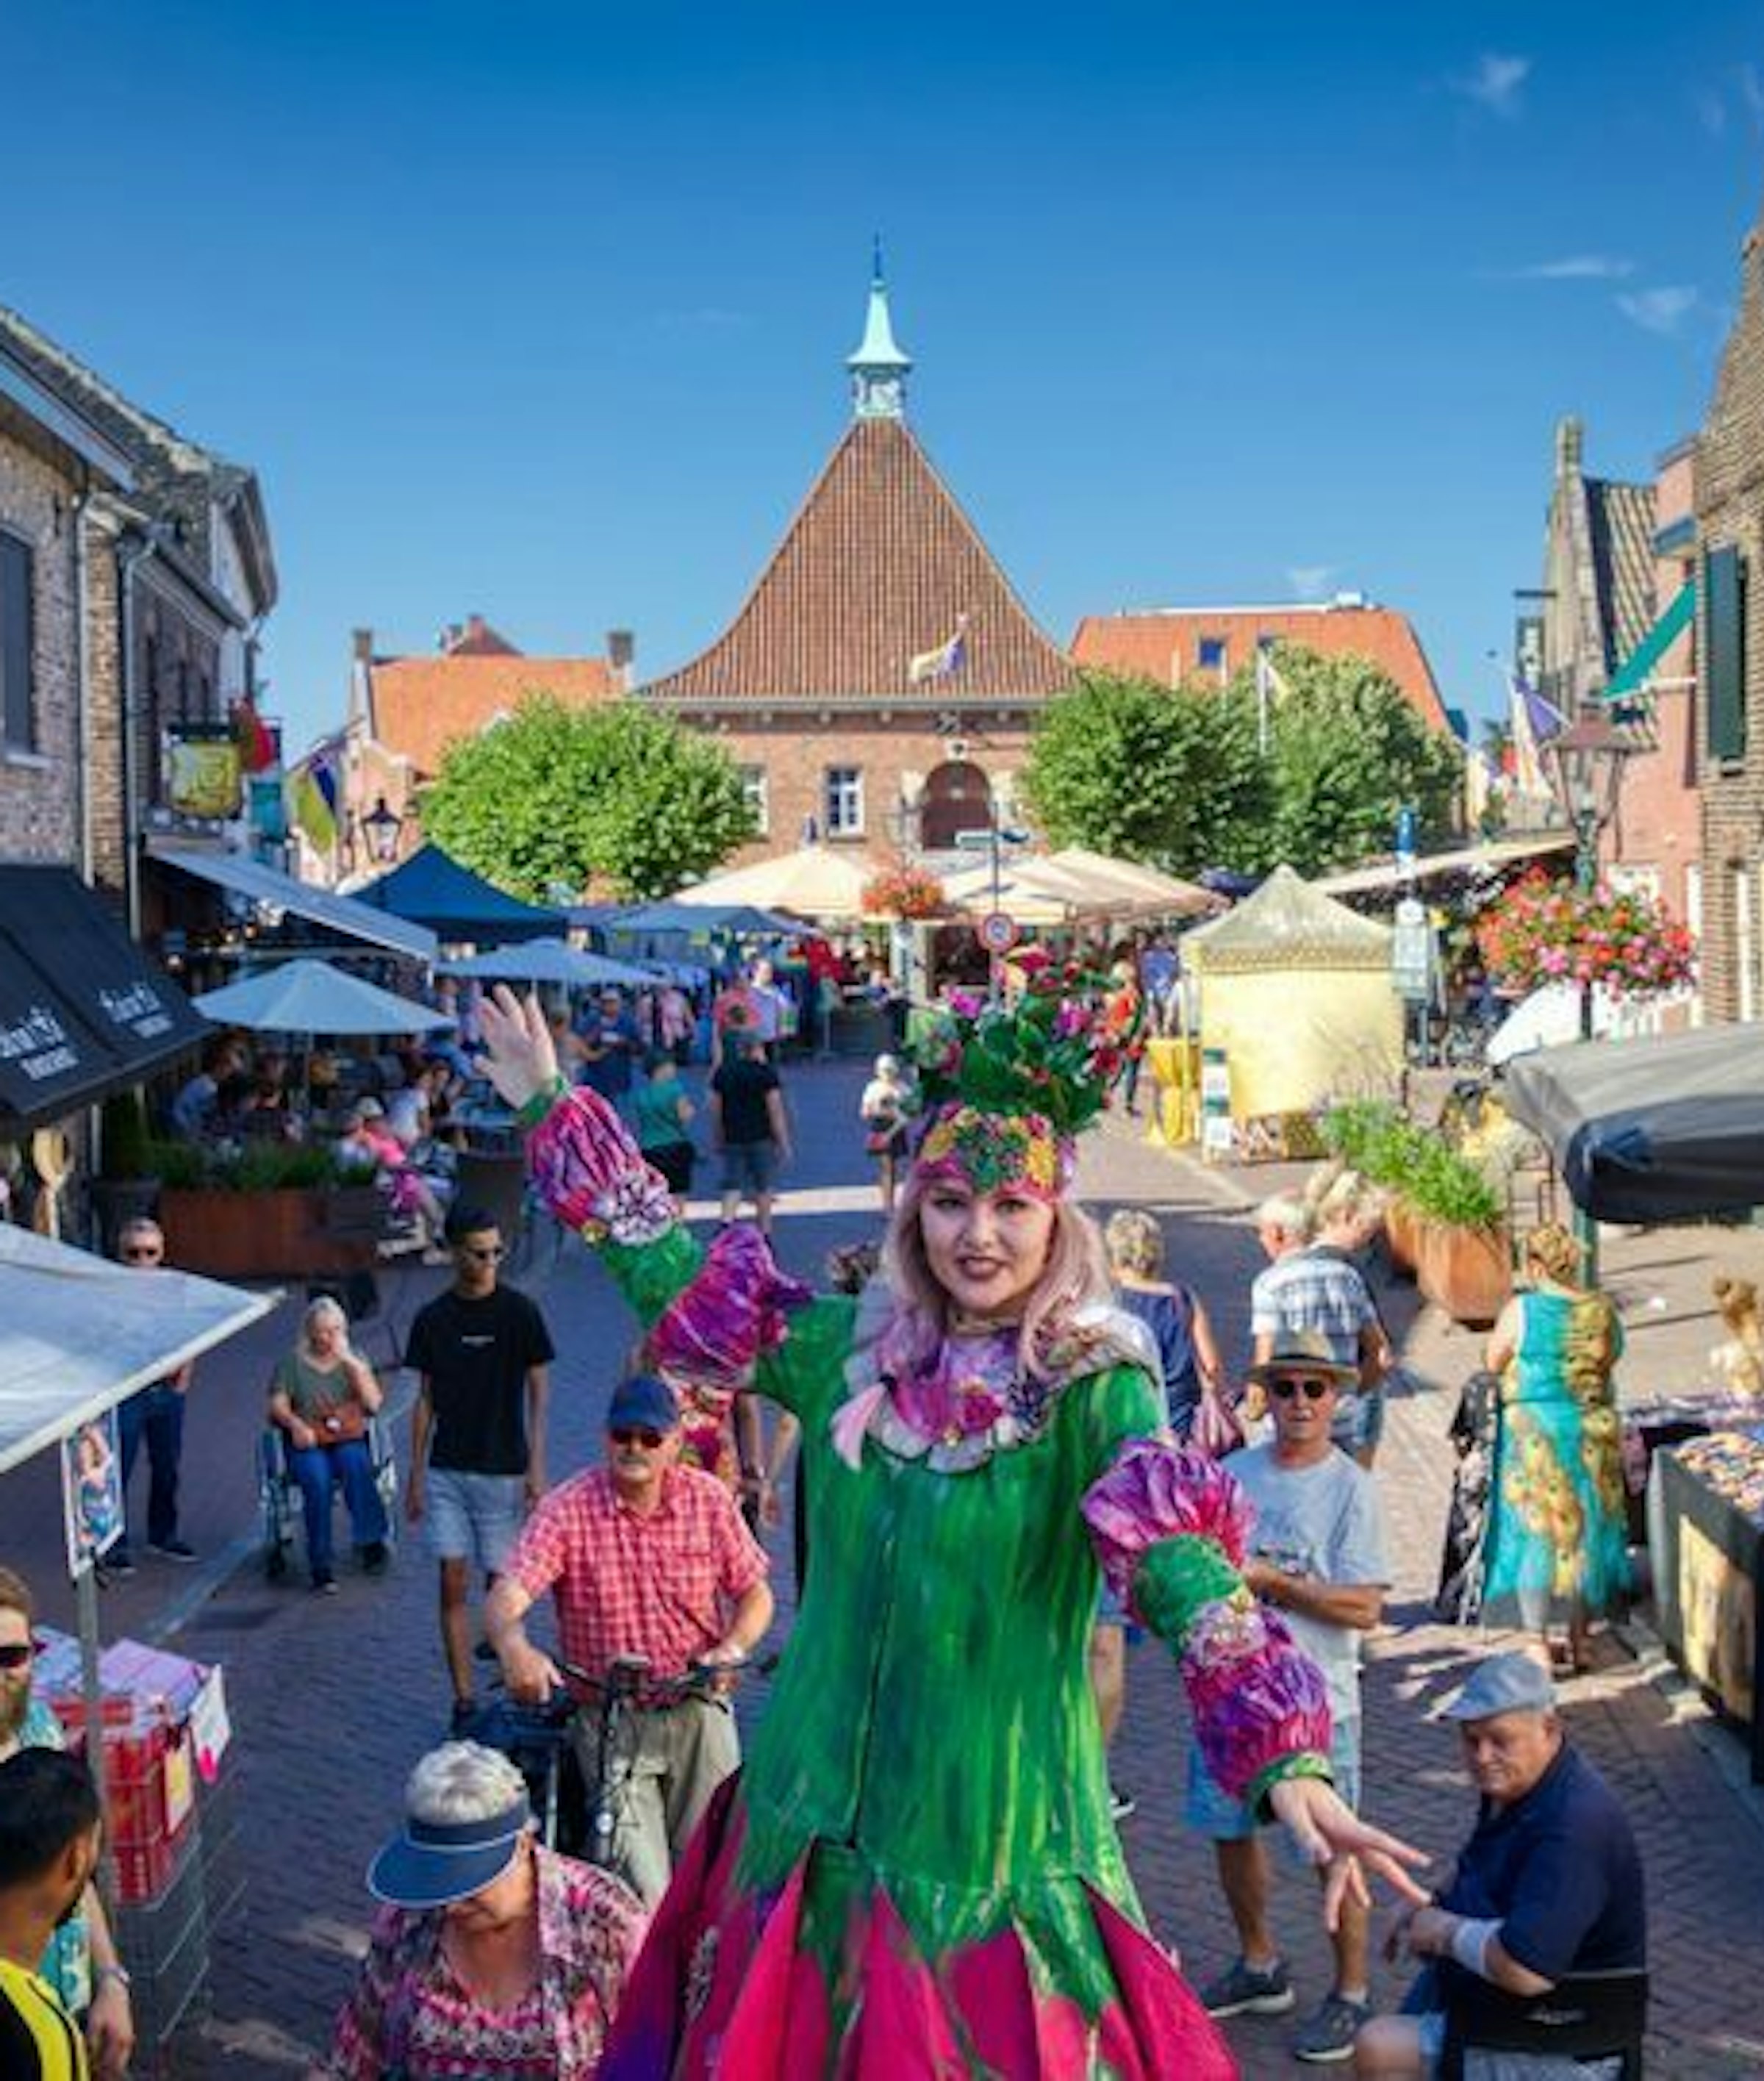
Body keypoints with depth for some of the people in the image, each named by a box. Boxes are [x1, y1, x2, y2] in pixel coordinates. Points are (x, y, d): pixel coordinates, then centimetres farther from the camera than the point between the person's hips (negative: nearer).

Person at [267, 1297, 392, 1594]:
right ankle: (321, 1566, -30)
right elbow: (278, 1404, 2)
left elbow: (374, 1404, 0)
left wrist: (353, 1365, -9)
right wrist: (296, 1424, -19)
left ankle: (371, 1541, -29)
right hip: (307, 1445, -1)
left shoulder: (355, 1360, 13)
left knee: (355, 1463, -34)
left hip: (349, 1440, 1)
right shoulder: (292, 1361, 11)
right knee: (317, 1478, -32)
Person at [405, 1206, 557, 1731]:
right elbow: (425, 1399, 9)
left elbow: (538, 1392, -2)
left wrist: (536, 1468, -9)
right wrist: (415, 1474, 6)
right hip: (446, 1472, 2)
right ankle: (463, 1699, 6)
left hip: (502, 1471, -2)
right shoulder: (432, 1318, 3)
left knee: (500, 1584, 3)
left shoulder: (519, 1312, -5)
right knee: (454, 1585, 0)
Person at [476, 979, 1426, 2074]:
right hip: (819, 1811, 5)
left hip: (988, 1831, -4)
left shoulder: (1095, 1388, -12)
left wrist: (1287, 1761, -38)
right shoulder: (851, 1348, 2)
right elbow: (672, 1269, 12)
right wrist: (551, 1109, 15)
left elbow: (1185, 1571, -25)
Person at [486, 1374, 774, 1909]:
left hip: (695, 1709, 2)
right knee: (643, 1890, -10)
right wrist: (514, 1648, -41)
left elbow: (755, 1592, 5)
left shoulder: (709, 1498, -1)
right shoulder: (568, 1509, -9)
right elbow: (507, 1595, -19)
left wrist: (733, 1647, -16)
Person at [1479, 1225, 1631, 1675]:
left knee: (1534, 1536, 5)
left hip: (1535, 1431, -3)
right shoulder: (1603, 1311, -2)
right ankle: (1579, 1642, 22)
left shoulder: (1522, 1310, -13)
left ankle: (1539, 1644, 4)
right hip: (1595, 1430, 4)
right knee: (1588, 1534, 14)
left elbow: (1493, 1363, -3)